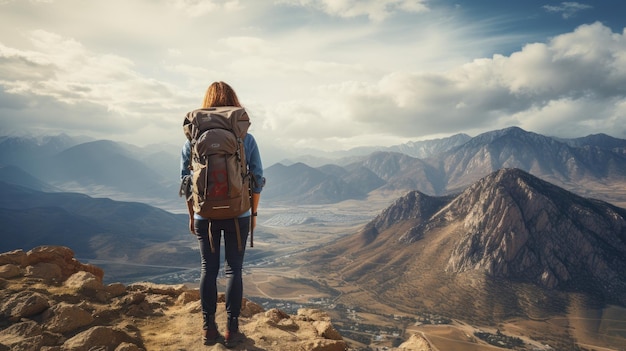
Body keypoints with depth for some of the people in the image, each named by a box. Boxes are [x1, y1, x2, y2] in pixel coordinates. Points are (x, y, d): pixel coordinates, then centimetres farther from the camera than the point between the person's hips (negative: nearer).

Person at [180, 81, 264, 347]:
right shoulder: (246, 139, -7)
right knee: (233, 270, 10)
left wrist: (191, 215, 12)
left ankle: (209, 329, 24)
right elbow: (257, 180, -4)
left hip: (205, 216, 1)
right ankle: (232, 331, 18)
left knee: (209, 269, 14)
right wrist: (253, 213, 8)